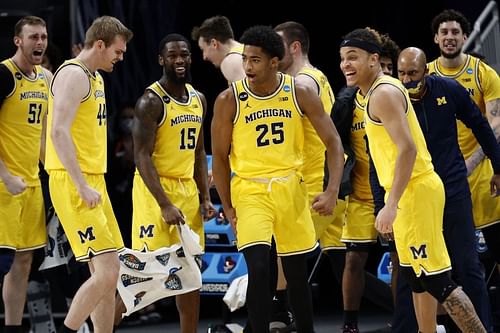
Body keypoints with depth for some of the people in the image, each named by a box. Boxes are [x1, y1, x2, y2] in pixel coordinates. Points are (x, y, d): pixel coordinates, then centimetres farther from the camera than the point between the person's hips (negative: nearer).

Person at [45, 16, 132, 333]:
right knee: (106, 271, -15)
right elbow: (59, 133, -21)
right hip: (73, 184, -10)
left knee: (108, 273, 8)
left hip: (93, 181, 10)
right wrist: (83, 187, -25)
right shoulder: (73, 75, -12)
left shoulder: (95, 78, 20)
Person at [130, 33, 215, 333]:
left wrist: (205, 197, 8)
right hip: (156, 189, -7)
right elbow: (142, 156, -18)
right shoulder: (151, 101, -14)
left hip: (188, 190, 8)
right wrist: (165, 205, -24)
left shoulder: (199, 99, 11)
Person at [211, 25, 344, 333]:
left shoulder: (300, 94, -6)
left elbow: (333, 141, -2)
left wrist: (332, 192, -12)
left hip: (291, 188, 2)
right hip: (250, 190, -2)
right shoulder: (229, 100, -10)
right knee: (259, 269, -19)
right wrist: (228, 208, -2)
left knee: (297, 273, 12)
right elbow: (219, 156, -1)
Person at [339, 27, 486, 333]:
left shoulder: (383, 93, -15)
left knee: (436, 278, -12)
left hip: (413, 191, -11)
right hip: (412, 190, 11)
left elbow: (407, 148, -24)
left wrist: (391, 205, -28)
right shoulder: (385, 88, 16)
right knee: (416, 275, 17)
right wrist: (393, 201, 25)